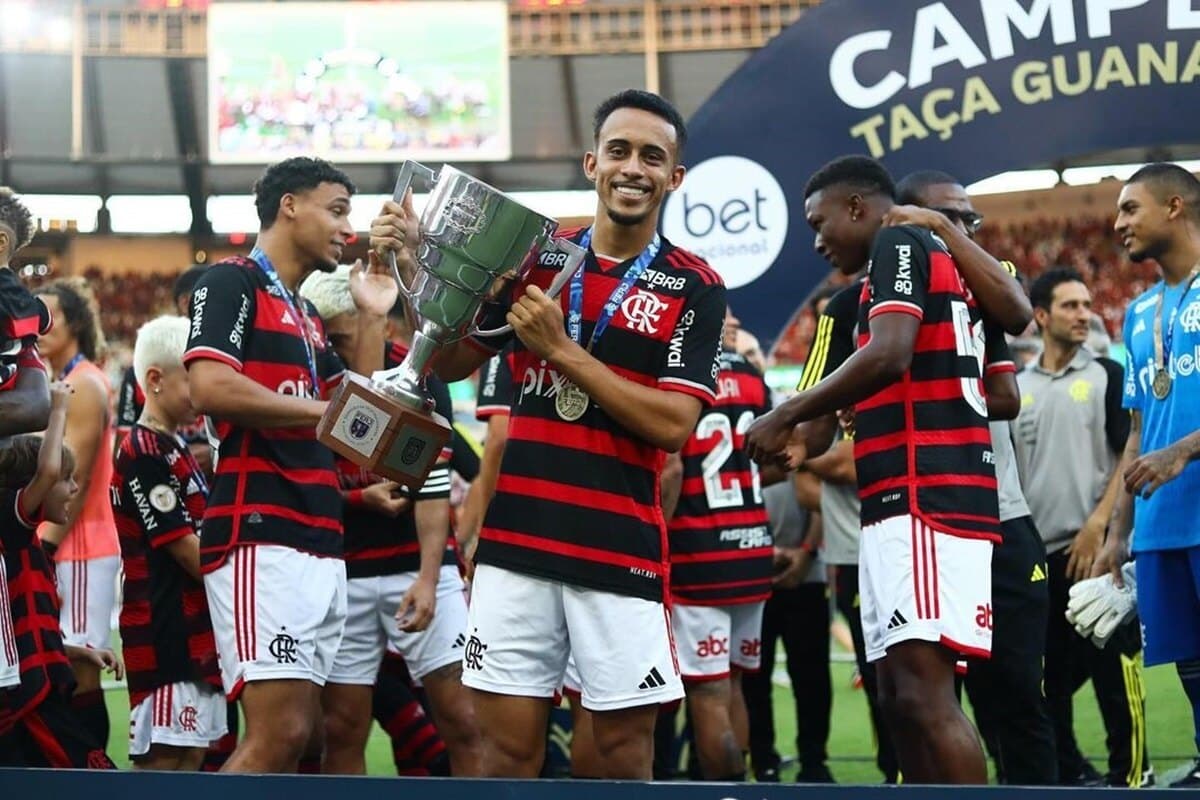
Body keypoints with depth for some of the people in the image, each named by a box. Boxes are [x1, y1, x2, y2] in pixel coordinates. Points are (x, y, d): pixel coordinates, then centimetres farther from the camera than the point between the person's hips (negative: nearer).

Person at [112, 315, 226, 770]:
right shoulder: (144, 454, -12)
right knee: (164, 757, -11)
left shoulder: (176, 450, 18)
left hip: (196, 629, 10)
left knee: (195, 751, 9)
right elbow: (186, 548, -15)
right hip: (165, 630, -10)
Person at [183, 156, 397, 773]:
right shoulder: (232, 283, -3)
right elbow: (209, 388, -18)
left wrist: (371, 317, 20)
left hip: (319, 546, 10)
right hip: (260, 536, -9)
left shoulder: (307, 318, 24)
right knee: (280, 733, -19)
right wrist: (319, 410, -9)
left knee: (306, 736, 7)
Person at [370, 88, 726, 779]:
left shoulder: (695, 288, 0)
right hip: (517, 541, 3)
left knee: (625, 754, 1)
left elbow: (673, 425, -10)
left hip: (623, 549, -3)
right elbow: (451, 362, 20)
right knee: (509, 748, 1)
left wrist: (560, 349, -12)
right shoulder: (536, 260, 11)